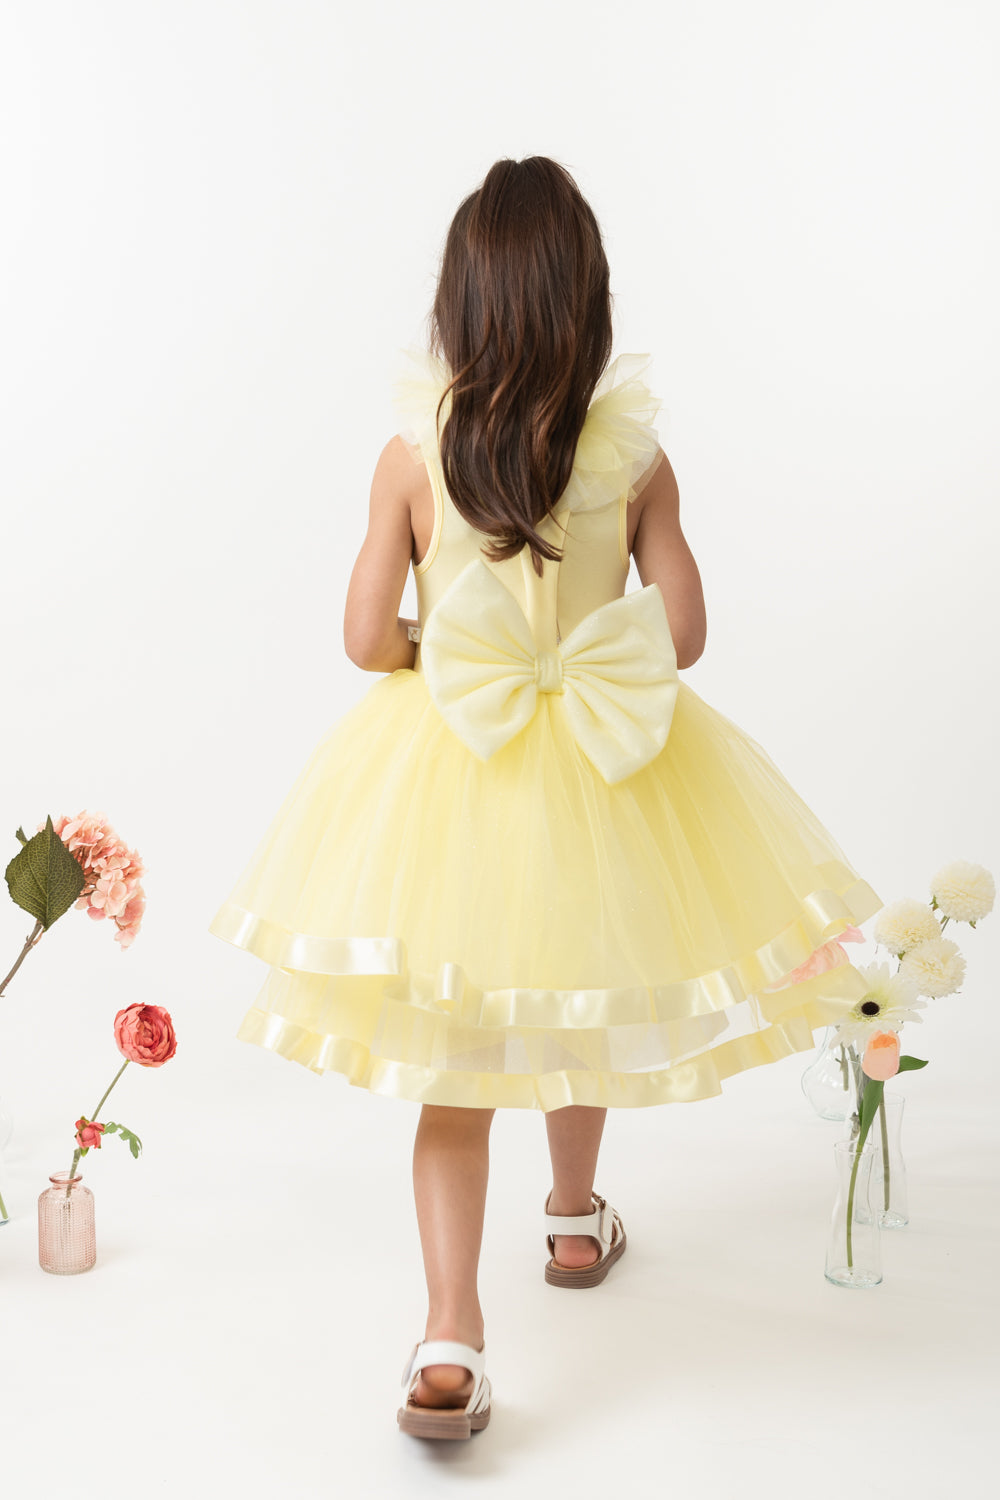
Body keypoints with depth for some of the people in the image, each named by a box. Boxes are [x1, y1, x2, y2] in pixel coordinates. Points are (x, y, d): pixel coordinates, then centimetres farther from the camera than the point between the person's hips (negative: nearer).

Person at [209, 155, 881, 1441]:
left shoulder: (412, 454, -11)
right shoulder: (635, 453, -9)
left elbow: (367, 637, -11)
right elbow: (681, 633, -5)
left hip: (447, 764, -1)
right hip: (600, 771, 1)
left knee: (451, 1060, 6)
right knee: (580, 1000, 25)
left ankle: (450, 1344, -1)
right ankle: (574, 1219, 46)